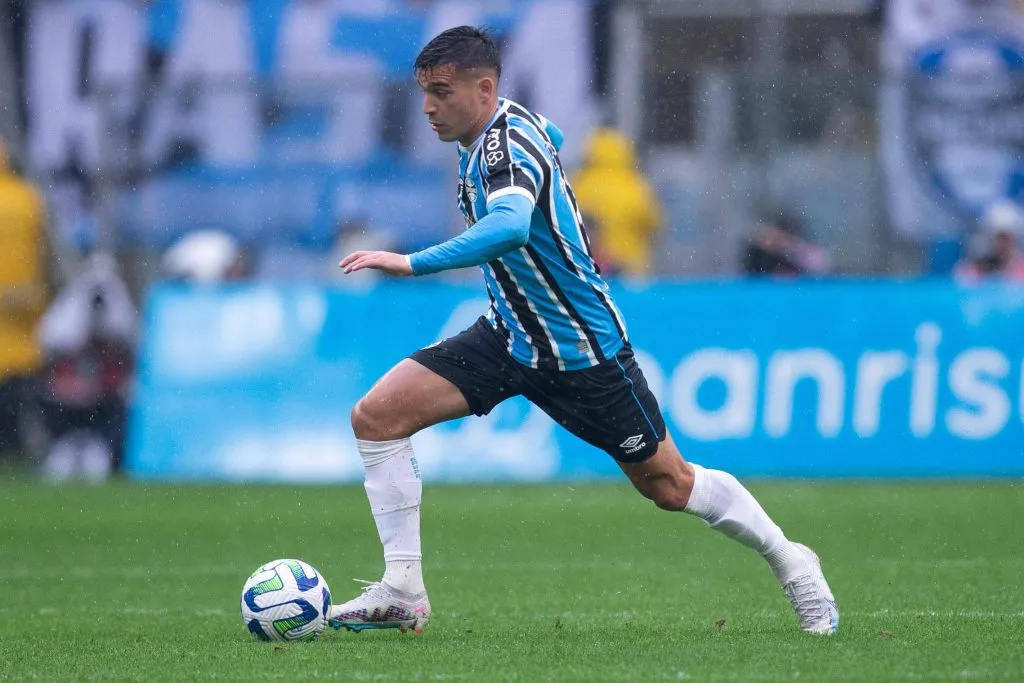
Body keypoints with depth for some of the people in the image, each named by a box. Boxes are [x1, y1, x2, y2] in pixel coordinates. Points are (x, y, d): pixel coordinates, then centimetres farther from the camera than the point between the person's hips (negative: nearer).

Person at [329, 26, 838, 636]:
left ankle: (791, 562, 29)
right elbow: (550, 136, 24)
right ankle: (403, 593, -6)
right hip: (509, 336, 8)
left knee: (668, 484, 6)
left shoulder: (510, 144, -27)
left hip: (582, 350, -8)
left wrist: (414, 263, -54)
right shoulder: (483, 134, 0)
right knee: (376, 416, -9)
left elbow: (508, 228, -49)